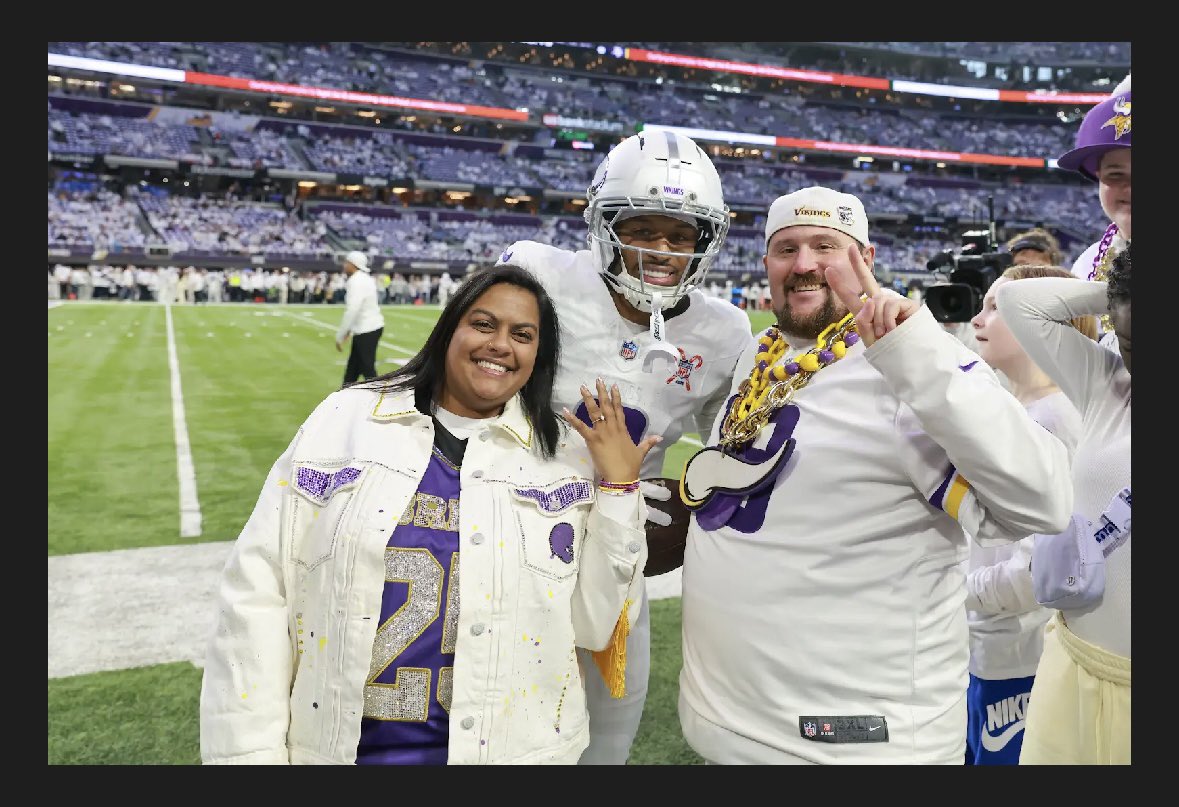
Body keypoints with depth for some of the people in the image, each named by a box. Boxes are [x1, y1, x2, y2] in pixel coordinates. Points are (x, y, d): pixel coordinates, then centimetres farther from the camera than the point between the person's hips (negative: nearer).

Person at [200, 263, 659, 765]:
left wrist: (620, 488, -10)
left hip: (503, 745, 0)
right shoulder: (345, 418, -4)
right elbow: (258, 590, -4)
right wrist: (251, 751, -6)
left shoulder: (570, 454, -2)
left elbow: (592, 626, -4)